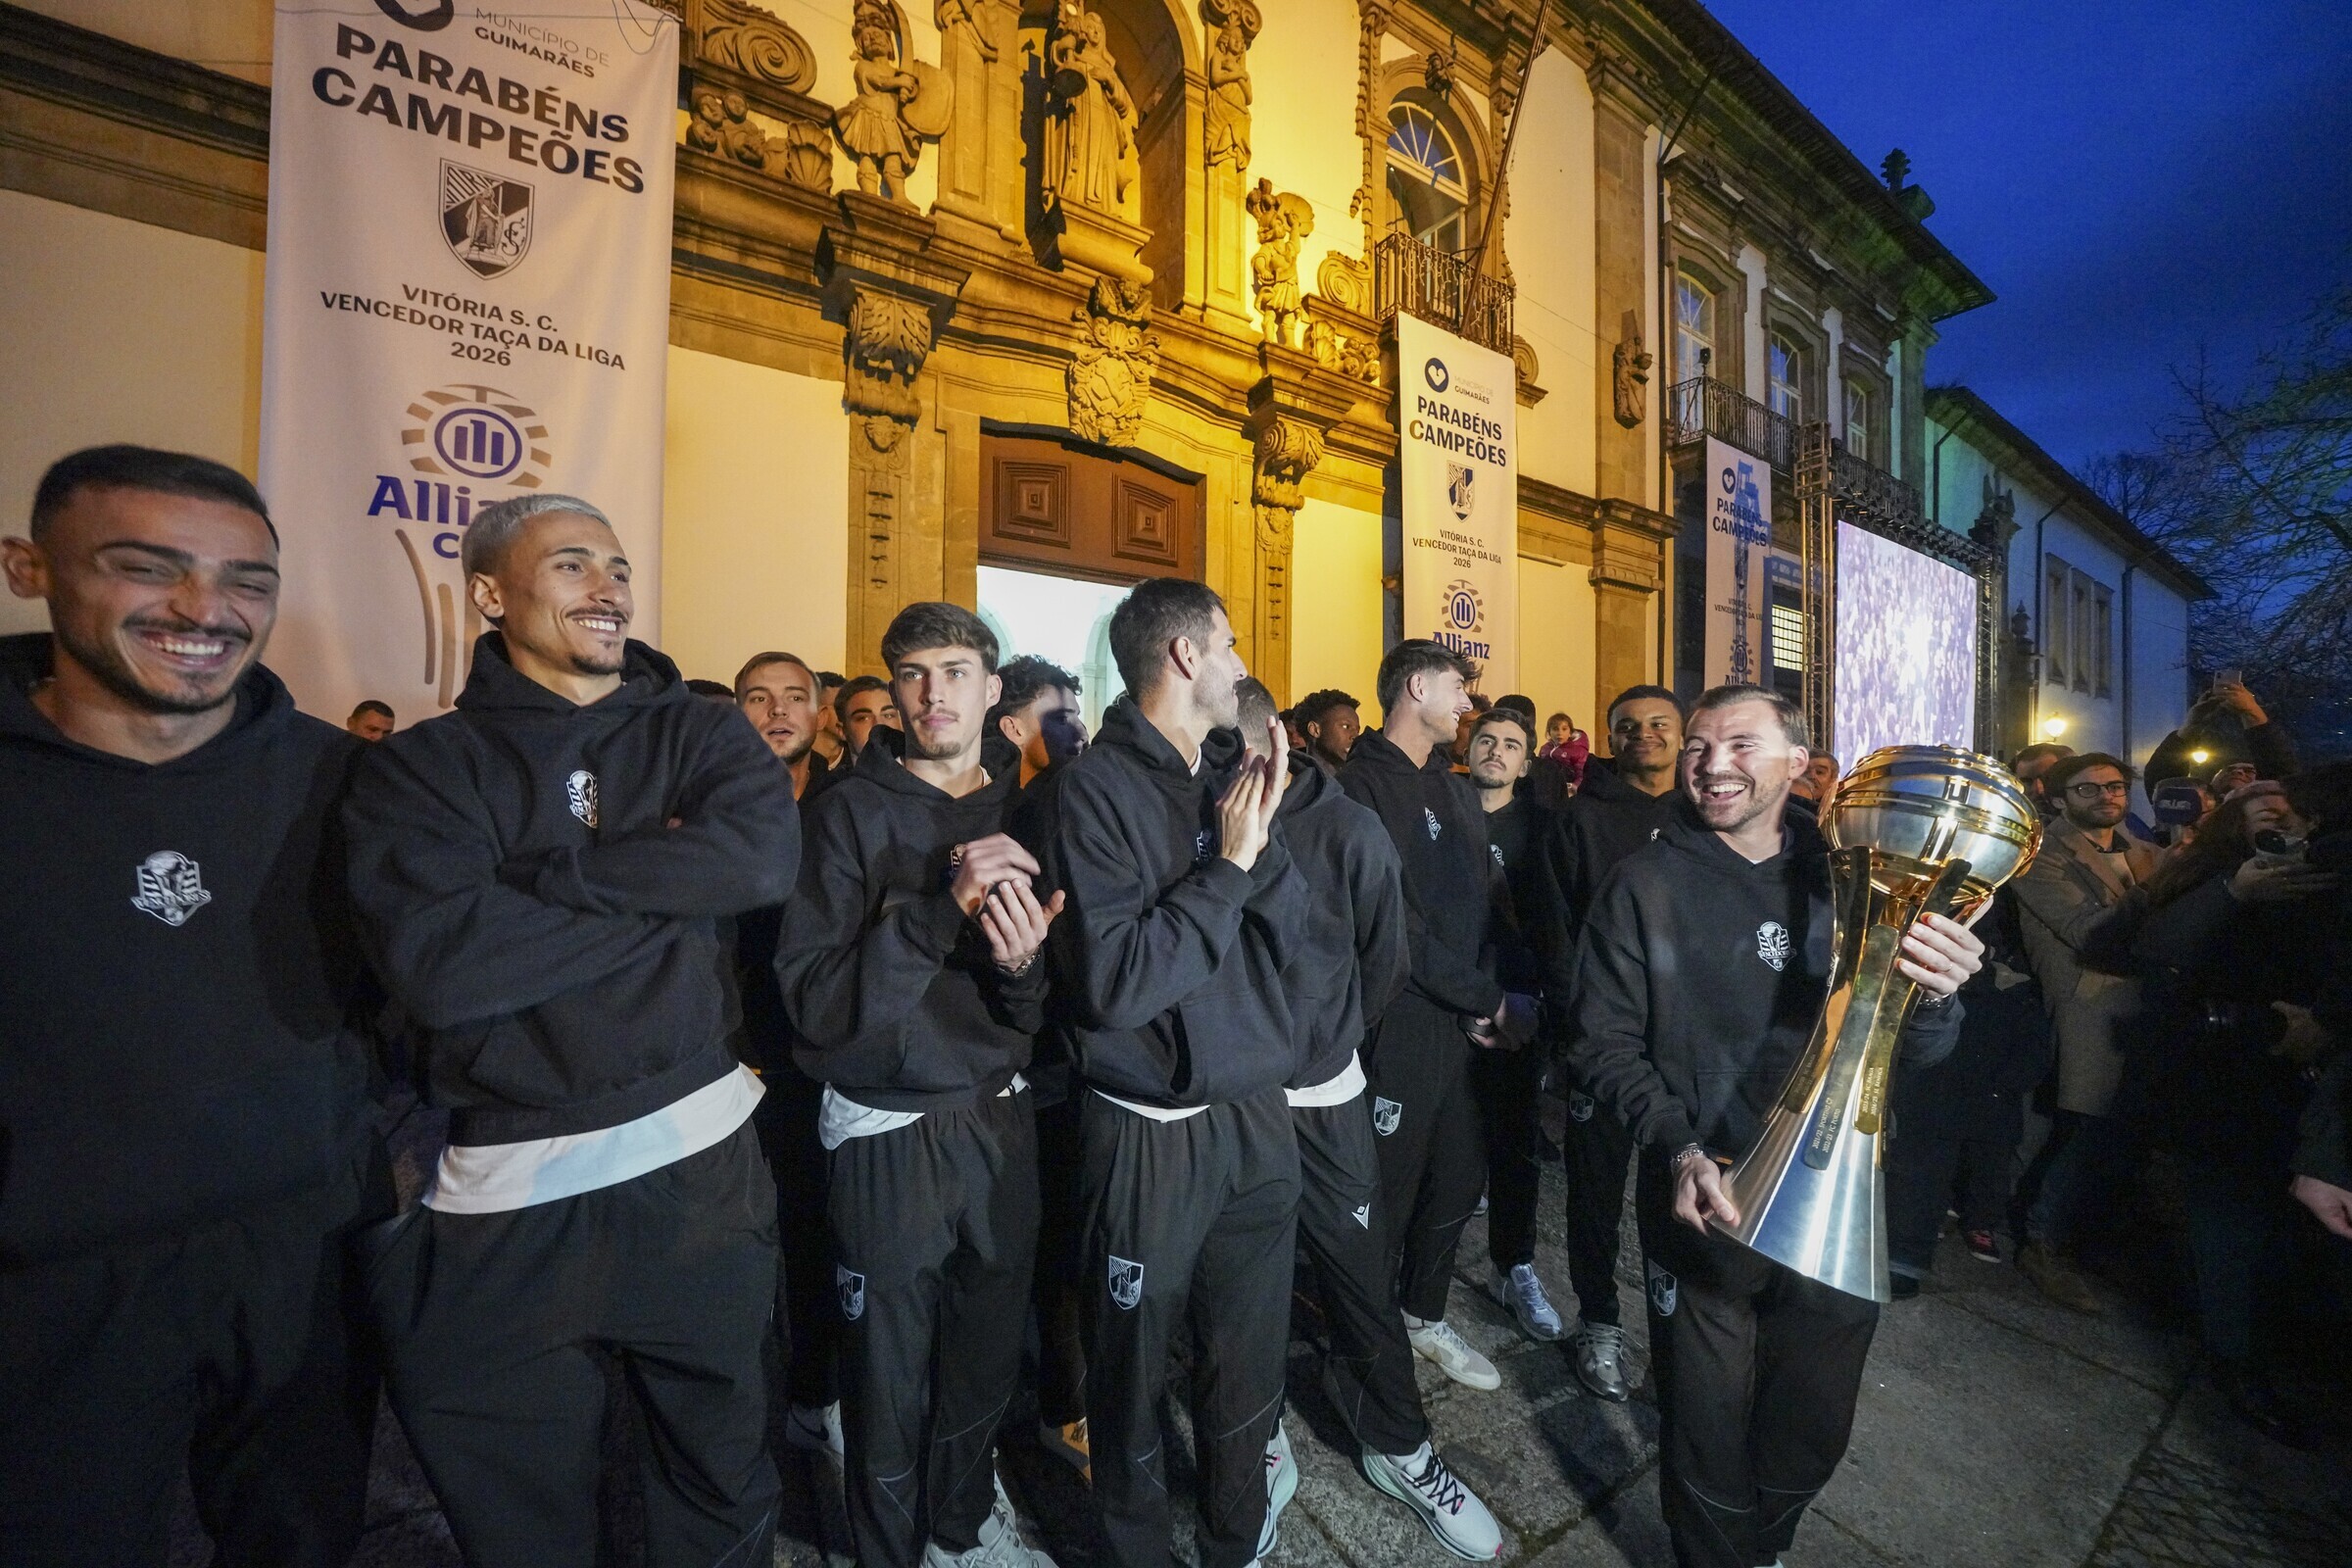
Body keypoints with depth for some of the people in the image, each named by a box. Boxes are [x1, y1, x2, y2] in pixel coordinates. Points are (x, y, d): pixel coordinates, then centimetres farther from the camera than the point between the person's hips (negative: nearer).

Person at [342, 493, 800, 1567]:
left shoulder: (696, 734, 3)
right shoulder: (422, 766, -1)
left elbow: (767, 852, -18)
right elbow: (435, 962, -18)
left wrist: (544, 875, -16)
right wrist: (673, 891, -16)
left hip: (698, 1154, 1)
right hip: (503, 1190, -1)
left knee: (723, 1474, 22)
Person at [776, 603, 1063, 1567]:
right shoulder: (855, 812, -10)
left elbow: (1035, 1019, 2)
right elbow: (814, 1002, -20)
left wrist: (1021, 962, -20)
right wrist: (940, 906, -30)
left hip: (998, 1124, 4)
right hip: (888, 1139, -4)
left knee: (983, 1362, 21)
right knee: (890, 1387, 15)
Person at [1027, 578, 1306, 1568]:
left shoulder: (1233, 772, 5)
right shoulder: (1095, 787, -15)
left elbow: (1285, 938, 1)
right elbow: (1112, 985, -23)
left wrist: (1263, 836, -14)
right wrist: (1226, 866, -19)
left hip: (1256, 1114, 6)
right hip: (1150, 1131, -5)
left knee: (1248, 1363, 22)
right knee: (1133, 1374, 17)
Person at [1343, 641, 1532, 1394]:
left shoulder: (1457, 792, 14)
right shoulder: (1362, 786, -14)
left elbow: (1486, 903, 12)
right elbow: (1392, 923, -19)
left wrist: (1494, 999, -3)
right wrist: (1485, 999, -12)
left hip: (1467, 1022, 8)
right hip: (1401, 1023, -8)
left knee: (1458, 1179, 19)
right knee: (1390, 1189, 8)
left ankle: (1426, 1317, 41)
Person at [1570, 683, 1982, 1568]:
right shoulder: (1647, 883, -8)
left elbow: (1913, 1053, 1)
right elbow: (1605, 1041, -10)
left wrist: (1933, 997, -20)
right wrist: (1680, 1147, -24)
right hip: (1706, 1205, -3)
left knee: (1812, 1431, 22)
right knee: (1709, 1434, 12)